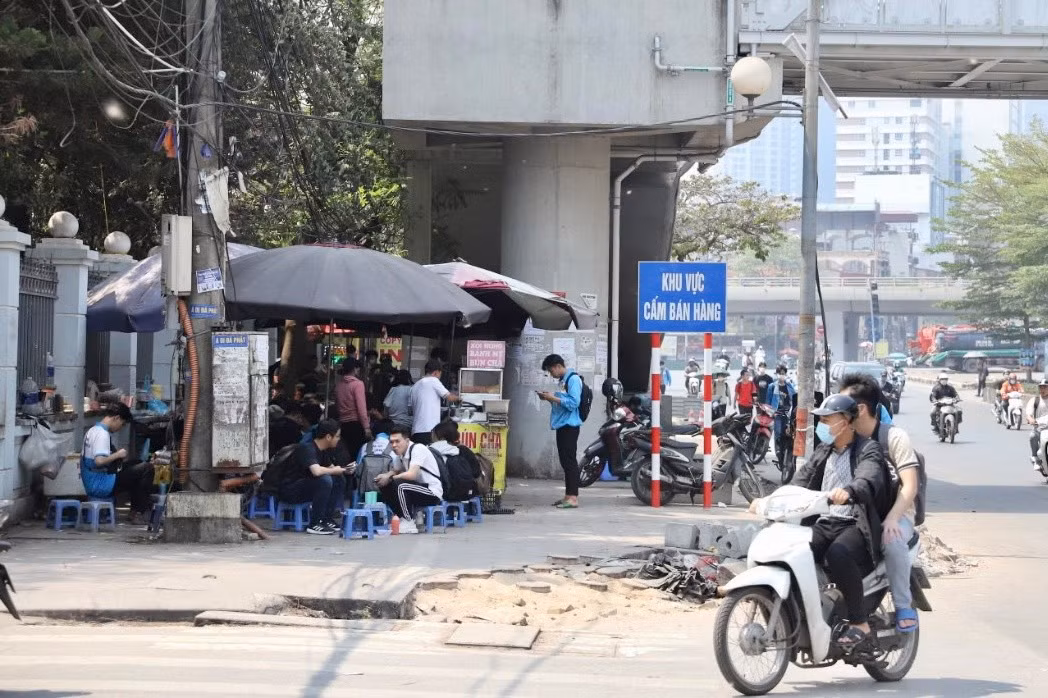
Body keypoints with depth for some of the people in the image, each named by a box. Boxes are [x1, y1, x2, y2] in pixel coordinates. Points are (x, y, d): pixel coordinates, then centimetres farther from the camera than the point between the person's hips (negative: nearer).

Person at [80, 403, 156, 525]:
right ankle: (141, 513, -2)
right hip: (101, 486, -11)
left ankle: (136, 513, 22)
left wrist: (116, 456, 15)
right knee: (147, 469, -12)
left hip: (91, 485, 11)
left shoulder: (92, 431, 16)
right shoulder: (102, 434, -16)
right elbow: (99, 461, -29)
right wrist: (117, 455, -14)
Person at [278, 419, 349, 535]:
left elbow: (328, 468, 20)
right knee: (324, 480, -29)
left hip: (304, 485, 10)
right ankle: (315, 524, -21)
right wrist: (335, 470, -19)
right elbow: (316, 471, -37)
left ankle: (327, 519, 4)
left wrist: (344, 470, -1)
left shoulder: (323, 450, 7)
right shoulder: (307, 448, -22)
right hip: (289, 490, -10)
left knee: (339, 479, 3)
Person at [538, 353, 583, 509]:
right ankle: (568, 496, 15)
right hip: (562, 425, 10)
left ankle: (573, 498, -14)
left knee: (570, 460, -12)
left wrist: (554, 398, -15)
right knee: (564, 461, 11)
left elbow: (573, 403, -19)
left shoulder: (573, 379, -11)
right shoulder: (563, 380, 17)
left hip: (569, 425, -10)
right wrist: (549, 398, 9)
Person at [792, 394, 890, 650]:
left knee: (838, 554, -38)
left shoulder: (868, 449, -3)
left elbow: (869, 480, -25)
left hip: (857, 525, -6)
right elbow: (800, 481, 12)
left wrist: (848, 491, -48)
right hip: (825, 523, 6)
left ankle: (859, 623, -24)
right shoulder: (823, 452, 21)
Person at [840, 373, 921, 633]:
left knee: (891, 540, -40)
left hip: (895, 513, -5)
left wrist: (891, 518, -31)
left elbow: (910, 487, -15)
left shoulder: (894, 437, -8)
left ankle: (904, 606, -22)